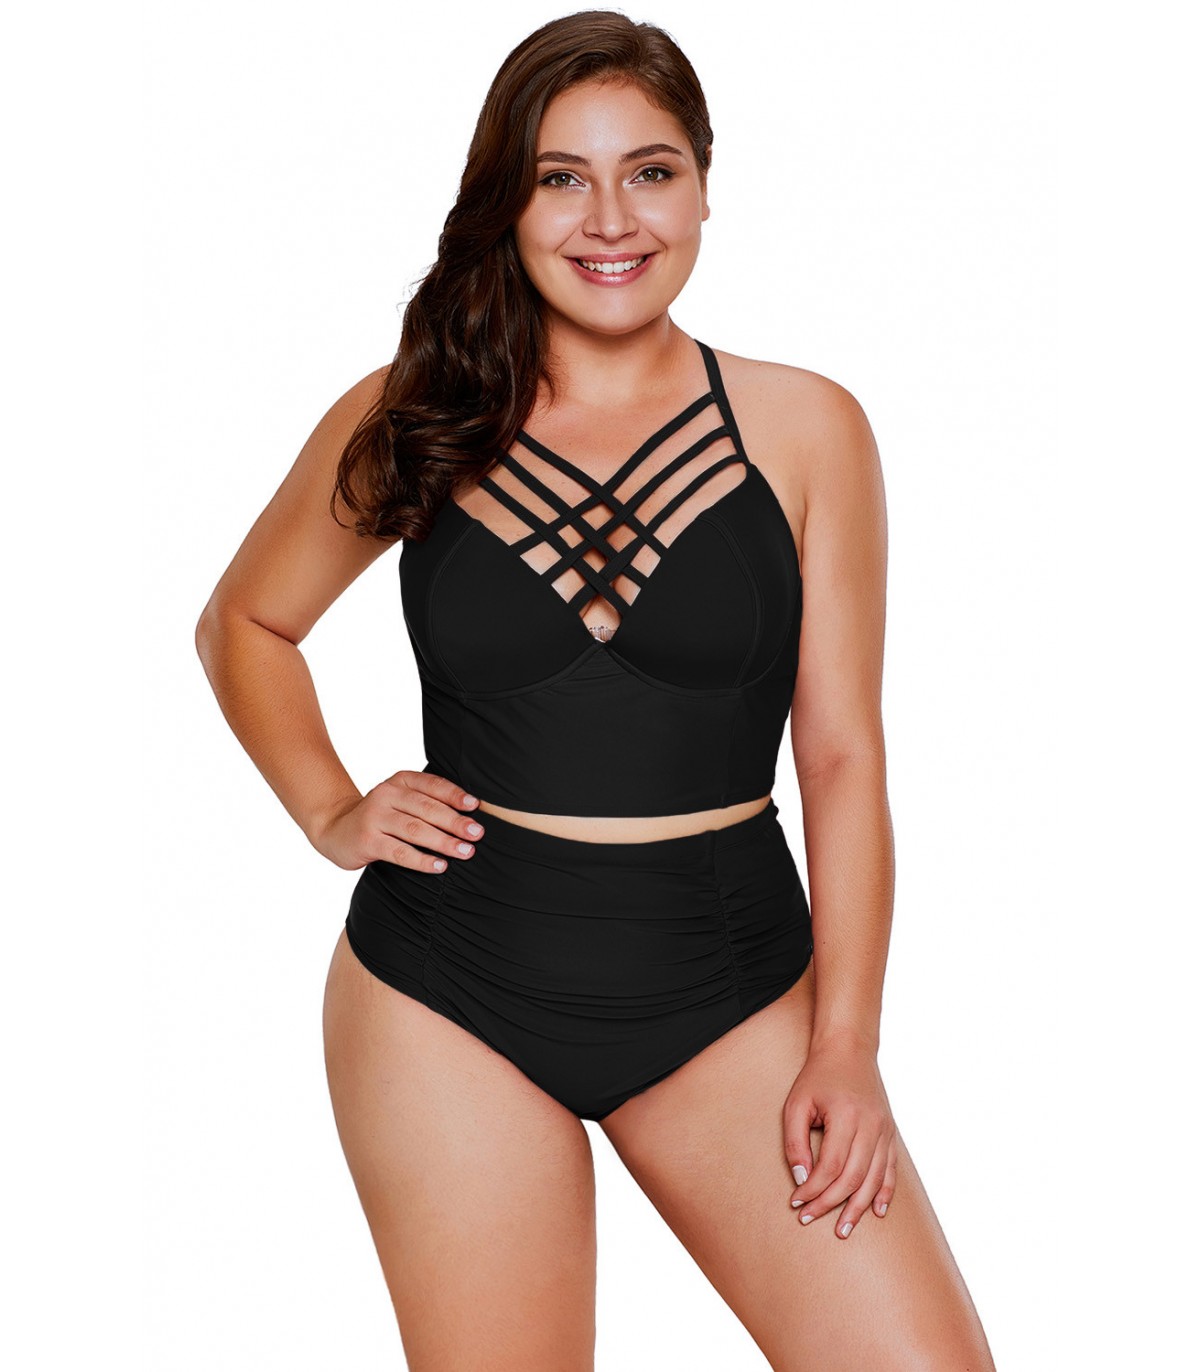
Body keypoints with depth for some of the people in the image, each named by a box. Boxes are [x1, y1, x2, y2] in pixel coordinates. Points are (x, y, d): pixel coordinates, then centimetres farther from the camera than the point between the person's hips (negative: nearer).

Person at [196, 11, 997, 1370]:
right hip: (451, 996, 0)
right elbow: (243, 623, 16)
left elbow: (841, 757, -1)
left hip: (731, 992, 1)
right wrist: (331, 814, 1)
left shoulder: (805, 429, -1)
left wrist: (846, 1048, -6)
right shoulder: (410, 421, 0)